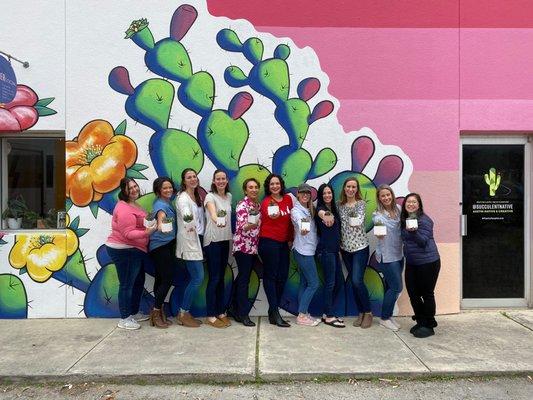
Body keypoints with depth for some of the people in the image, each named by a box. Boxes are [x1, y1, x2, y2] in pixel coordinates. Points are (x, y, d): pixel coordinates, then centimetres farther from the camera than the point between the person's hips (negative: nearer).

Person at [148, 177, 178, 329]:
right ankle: (156, 313, 3)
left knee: (161, 279, 12)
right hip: (160, 246, -9)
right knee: (168, 278, -9)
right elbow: (161, 214, -37)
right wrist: (160, 223, -56)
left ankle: (159, 312, 20)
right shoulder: (160, 204, -15)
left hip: (168, 245, 9)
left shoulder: (168, 201, 11)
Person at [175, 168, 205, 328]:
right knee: (198, 278, -10)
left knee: (195, 278, 9)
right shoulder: (182, 197, -12)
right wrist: (190, 224, -41)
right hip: (188, 241, -8)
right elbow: (186, 214, -29)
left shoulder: (198, 196, 13)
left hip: (197, 239, 8)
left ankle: (185, 313, 18)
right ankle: (183, 314, 4)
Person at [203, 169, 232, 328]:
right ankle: (211, 316, 8)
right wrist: (217, 220, -53)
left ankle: (221, 312, 23)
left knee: (221, 277, 13)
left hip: (225, 240, 6)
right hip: (212, 241, -6)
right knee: (214, 278, -4)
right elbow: (212, 212, -32)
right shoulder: (210, 196, -11)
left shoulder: (229, 196, 10)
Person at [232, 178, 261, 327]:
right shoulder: (242, 204, -12)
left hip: (253, 247, 7)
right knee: (244, 280, -4)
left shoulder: (258, 205, 11)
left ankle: (237, 311, 23)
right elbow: (241, 228, -22)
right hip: (243, 246, -7)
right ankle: (243, 314, 5)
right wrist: (249, 226, -40)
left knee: (243, 279, 13)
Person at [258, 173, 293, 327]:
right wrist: (273, 215, -49)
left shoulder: (288, 199, 8)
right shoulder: (266, 202, -8)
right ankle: (274, 314, 2)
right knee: (270, 275, -3)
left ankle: (273, 310, 21)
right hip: (268, 241, -6)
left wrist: (291, 238, 15)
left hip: (283, 242, 6)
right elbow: (269, 215, -29)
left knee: (283, 276, 7)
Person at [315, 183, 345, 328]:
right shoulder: (321, 208, -8)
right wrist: (324, 215, -58)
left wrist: (339, 247, 19)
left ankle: (328, 313, 20)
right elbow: (320, 212, -35)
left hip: (334, 250, 8)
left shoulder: (334, 210, 16)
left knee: (339, 282, 10)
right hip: (325, 250, -8)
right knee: (330, 282, -5)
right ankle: (329, 317, 5)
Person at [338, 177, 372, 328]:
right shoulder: (340, 204, 7)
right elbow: (339, 225, 6)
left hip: (360, 247, -4)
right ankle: (360, 312, 21)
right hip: (345, 248, 4)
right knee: (353, 282, 8)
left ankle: (368, 312, 8)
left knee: (357, 281, -10)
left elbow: (359, 221, -14)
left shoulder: (361, 203, -4)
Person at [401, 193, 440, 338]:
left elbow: (423, 242, -21)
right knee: (413, 293, 9)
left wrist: (413, 232, -35)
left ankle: (429, 325, 17)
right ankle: (420, 321, 27)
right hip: (411, 263, 7)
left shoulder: (424, 220, -13)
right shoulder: (404, 219, 9)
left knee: (427, 294, 3)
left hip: (428, 262, -7)